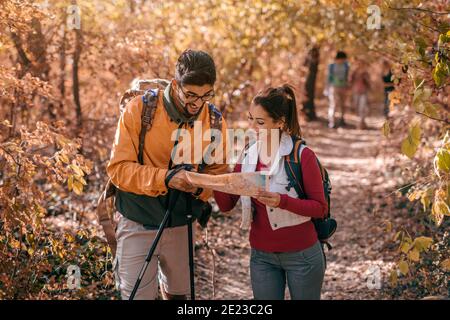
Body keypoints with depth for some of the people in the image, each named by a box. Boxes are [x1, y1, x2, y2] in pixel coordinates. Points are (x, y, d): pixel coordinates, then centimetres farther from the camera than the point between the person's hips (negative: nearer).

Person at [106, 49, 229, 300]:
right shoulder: (139, 109, -16)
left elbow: (218, 173, 4)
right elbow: (118, 168, -17)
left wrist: (201, 188, -19)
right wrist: (164, 178, -31)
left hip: (183, 224, 4)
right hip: (139, 223, -3)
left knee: (179, 293, 19)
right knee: (138, 295, -1)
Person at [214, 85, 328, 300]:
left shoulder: (302, 155, -14)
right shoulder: (247, 155, 1)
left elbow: (320, 207, -13)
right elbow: (226, 204, -1)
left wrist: (282, 201, -28)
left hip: (301, 254, -4)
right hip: (262, 256, 4)